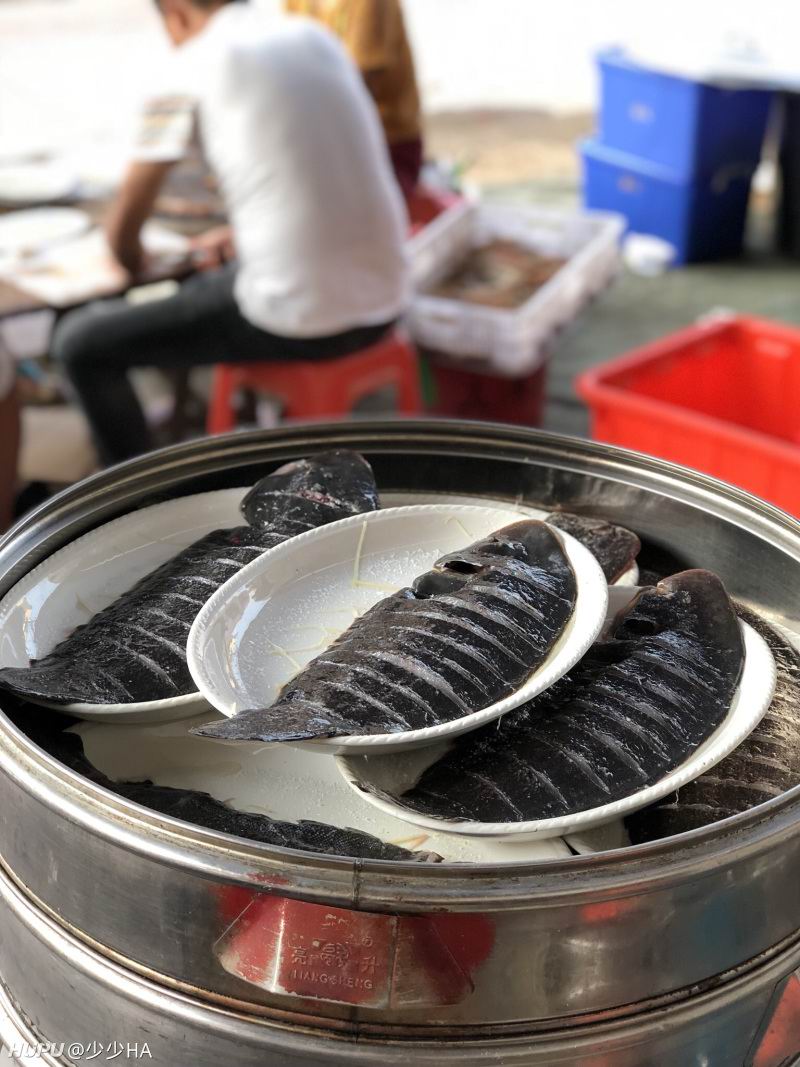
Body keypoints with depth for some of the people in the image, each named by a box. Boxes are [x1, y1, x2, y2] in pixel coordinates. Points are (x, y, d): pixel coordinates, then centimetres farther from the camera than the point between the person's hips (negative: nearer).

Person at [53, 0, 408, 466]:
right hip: (383, 307, 8)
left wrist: (134, 262, 21)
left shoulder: (198, 60, -5)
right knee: (206, 285, 36)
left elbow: (124, 227, -1)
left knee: (81, 343, 7)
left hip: (299, 323, -7)